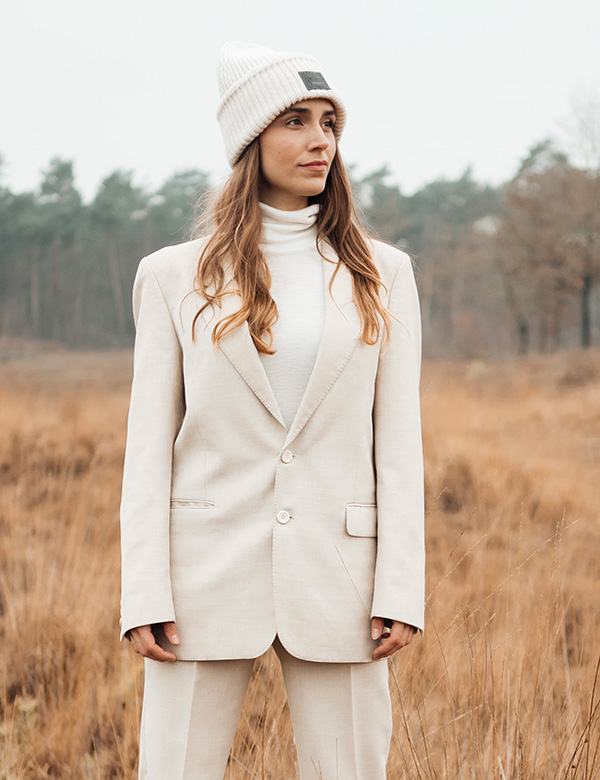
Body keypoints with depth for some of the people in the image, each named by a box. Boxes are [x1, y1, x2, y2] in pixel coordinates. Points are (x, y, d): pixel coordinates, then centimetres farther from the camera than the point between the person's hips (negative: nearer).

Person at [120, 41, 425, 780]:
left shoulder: (381, 275, 9)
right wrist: (145, 595, -6)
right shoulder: (174, 276, 6)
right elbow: (149, 443, 3)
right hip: (208, 575, -1)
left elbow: (398, 441, 5)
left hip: (335, 573, 1)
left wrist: (399, 590, -3)